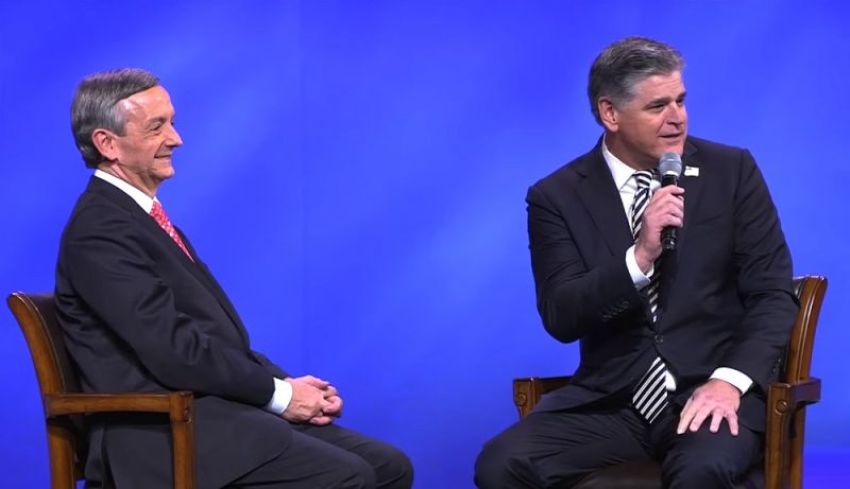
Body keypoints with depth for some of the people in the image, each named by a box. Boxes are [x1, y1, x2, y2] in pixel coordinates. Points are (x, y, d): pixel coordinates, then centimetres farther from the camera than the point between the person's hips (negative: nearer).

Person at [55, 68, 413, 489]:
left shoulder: (139, 216, 19)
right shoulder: (99, 232, -12)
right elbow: (176, 352, -19)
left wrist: (288, 386, 3)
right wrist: (278, 392, -9)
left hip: (212, 410, 9)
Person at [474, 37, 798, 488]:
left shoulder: (731, 171, 4)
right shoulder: (558, 196, 3)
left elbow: (773, 292, 0)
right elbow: (561, 319, -6)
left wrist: (730, 381, -16)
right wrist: (640, 256, -20)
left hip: (709, 390, -2)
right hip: (610, 401, 2)